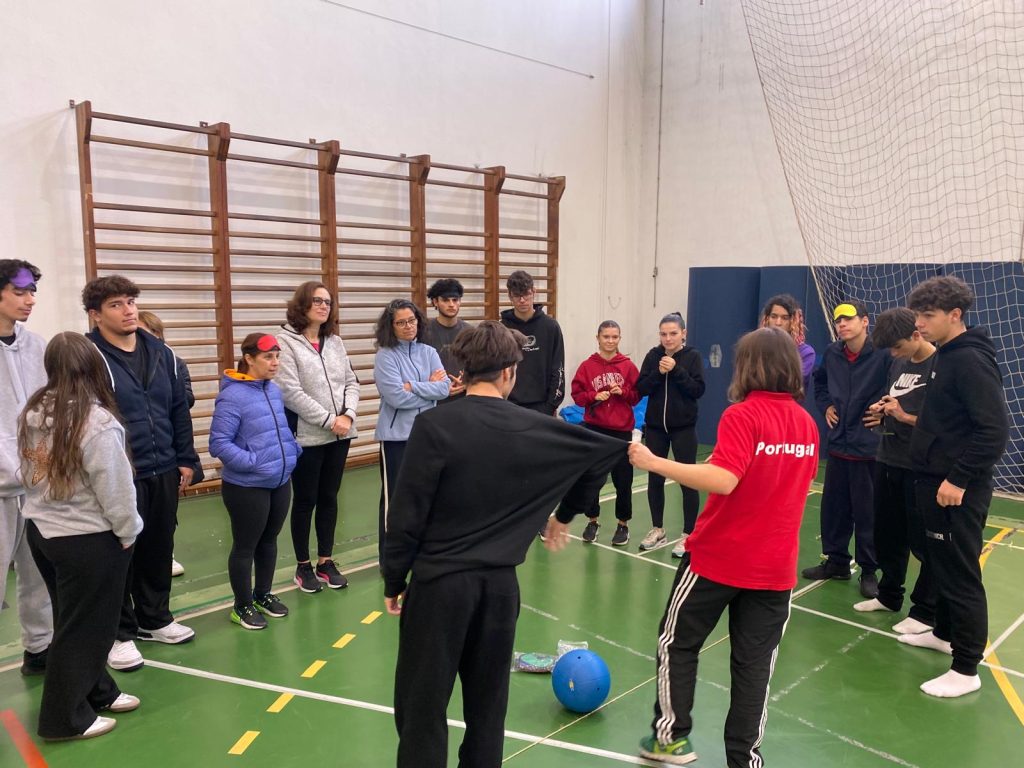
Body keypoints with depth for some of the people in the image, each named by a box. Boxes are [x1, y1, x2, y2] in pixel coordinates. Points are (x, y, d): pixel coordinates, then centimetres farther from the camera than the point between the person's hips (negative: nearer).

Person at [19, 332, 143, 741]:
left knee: (74, 620, 20)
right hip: (88, 540, -8)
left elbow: (30, 473, 8)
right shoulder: (97, 422, -23)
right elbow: (114, 490, -19)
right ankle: (66, 717, 20)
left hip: (42, 530, 8)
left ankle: (96, 692, 36)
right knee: (85, 626, 7)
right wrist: (127, 532, -6)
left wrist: (46, 509, 17)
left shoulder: (32, 413, 1)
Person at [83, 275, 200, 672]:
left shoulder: (161, 352, 7)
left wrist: (185, 458, 11)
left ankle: (155, 618, 35)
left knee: (159, 550, 17)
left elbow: (179, 409, 12)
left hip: (164, 473, 6)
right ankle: (120, 633, 23)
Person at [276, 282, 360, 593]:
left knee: (329, 498, 14)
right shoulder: (286, 341, -9)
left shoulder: (335, 341, 10)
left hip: (340, 434, 5)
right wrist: (328, 420, -16)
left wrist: (347, 415, -8)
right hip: (306, 436, -5)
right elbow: (290, 392, -16)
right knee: (305, 500, 8)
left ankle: (326, 561, 27)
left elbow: (351, 382, 9)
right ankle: (303, 566, 22)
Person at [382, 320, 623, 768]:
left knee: (421, 703, 10)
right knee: (487, 703, 19)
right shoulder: (535, 430, -2)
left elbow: (406, 513, -12)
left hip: (438, 582, -3)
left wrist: (394, 581, 1)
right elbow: (601, 453, 12)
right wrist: (565, 513, 24)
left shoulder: (434, 425, -13)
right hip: (499, 583, 3)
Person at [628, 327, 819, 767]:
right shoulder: (807, 424, 2)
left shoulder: (742, 415, -18)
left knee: (677, 642, 15)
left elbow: (723, 480, -30)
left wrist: (654, 463, -27)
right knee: (754, 662, 14)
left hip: (717, 557, -5)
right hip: (774, 566, 5)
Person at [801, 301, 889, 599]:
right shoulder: (831, 354, 3)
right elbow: (819, 381, 22)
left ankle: (869, 571, 19)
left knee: (867, 512, 4)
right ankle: (836, 561, 28)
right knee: (833, 507, 13)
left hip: (869, 448, -5)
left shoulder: (882, 355, -14)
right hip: (838, 443, 6)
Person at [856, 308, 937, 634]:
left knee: (924, 541, 5)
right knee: (887, 535, 17)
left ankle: (926, 612, 18)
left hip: (921, 468, -7)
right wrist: (882, 414, 3)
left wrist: (906, 416, -21)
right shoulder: (898, 364, 10)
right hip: (887, 461, 8)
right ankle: (889, 595, 33)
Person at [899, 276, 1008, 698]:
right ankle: (945, 633, 38)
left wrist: (958, 479, -23)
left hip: (957, 491, -9)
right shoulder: (946, 356, 11)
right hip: (936, 482, 9)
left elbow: (995, 431, -24)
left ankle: (966, 669, 11)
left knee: (960, 575, 0)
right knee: (941, 565, 21)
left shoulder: (971, 360, -18)